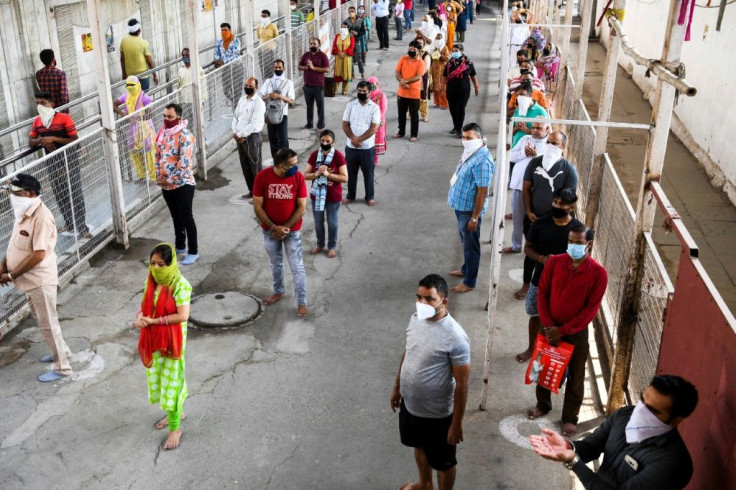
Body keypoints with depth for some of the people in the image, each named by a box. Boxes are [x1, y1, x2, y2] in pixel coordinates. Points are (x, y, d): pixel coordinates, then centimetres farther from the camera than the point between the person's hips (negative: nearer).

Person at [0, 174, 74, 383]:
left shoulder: (41, 217, -26)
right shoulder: (23, 212, 4)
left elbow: (38, 255, -27)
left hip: (40, 279, -9)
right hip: (30, 279, 9)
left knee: (48, 323, 0)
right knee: (40, 319, 23)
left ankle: (62, 367, 12)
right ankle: (61, 350, 41)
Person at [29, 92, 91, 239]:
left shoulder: (64, 118, -12)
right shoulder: (37, 121, 5)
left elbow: (75, 140, -15)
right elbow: (30, 142, 9)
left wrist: (53, 139, -22)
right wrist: (42, 141, -13)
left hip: (68, 160, -6)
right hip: (51, 162, 6)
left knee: (75, 194, -3)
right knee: (60, 194, 15)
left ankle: (82, 227, 3)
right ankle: (69, 223, 30)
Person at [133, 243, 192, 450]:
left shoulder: (180, 285, -21)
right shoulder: (150, 281, 1)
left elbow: (183, 316, -23)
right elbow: (144, 305, 9)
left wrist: (154, 321, -24)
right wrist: (140, 317, -14)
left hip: (172, 340, -7)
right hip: (153, 338, 7)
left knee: (171, 381, 2)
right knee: (158, 378, 19)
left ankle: (175, 428, 15)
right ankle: (176, 412, 41)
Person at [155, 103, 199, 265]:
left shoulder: (185, 135, -17)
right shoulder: (162, 133, 7)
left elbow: (185, 162, -23)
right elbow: (157, 155, 13)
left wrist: (170, 179, -20)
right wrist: (159, 176, 0)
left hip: (182, 184, -7)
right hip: (166, 185, 7)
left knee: (186, 218, -1)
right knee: (176, 217, 19)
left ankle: (193, 252, 8)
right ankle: (180, 246, 33)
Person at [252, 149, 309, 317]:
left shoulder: (298, 177, -14)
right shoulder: (262, 176, -15)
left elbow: (302, 207, -11)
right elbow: (257, 206, -11)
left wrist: (286, 227, -15)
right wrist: (273, 227, -16)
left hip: (292, 230, -1)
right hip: (270, 230, 1)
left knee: (297, 267, 2)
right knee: (275, 264, 20)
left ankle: (301, 302, 13)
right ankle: (278, 292, 42)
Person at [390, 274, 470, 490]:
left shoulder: (455, 337, -30)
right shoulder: (415, 319, -8)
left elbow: (462, 384, -22)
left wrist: (456, 424, -17)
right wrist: (397, 387, 17)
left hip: (437, 413, -7)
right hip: (410, 403, 7)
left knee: (443, 461, 18)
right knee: (420, 446, 31)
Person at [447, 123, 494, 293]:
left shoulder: (482, 161, -27)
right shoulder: (470, 152, 3)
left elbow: (483, 191, -26)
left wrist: (475, 217, -23)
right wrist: (453, 192, 23)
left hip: (470, 209, -9)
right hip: (461, 206, 9)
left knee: (471, 245, 4)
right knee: (465, 241, 25)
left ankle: (469, 282, 17)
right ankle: (466, 269, 43)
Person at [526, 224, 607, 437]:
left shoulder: (598, 273, -16)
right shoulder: (554, 262, -9)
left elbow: (591, 308, -14)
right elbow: (542, 293, -3)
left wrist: (563, 330, -16)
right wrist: (548, 325, -11)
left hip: (577, 332, -2)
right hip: (549, 327, 3)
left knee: (575, 376, 11)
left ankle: (570, 417, 29)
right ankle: (542, 404, 42)